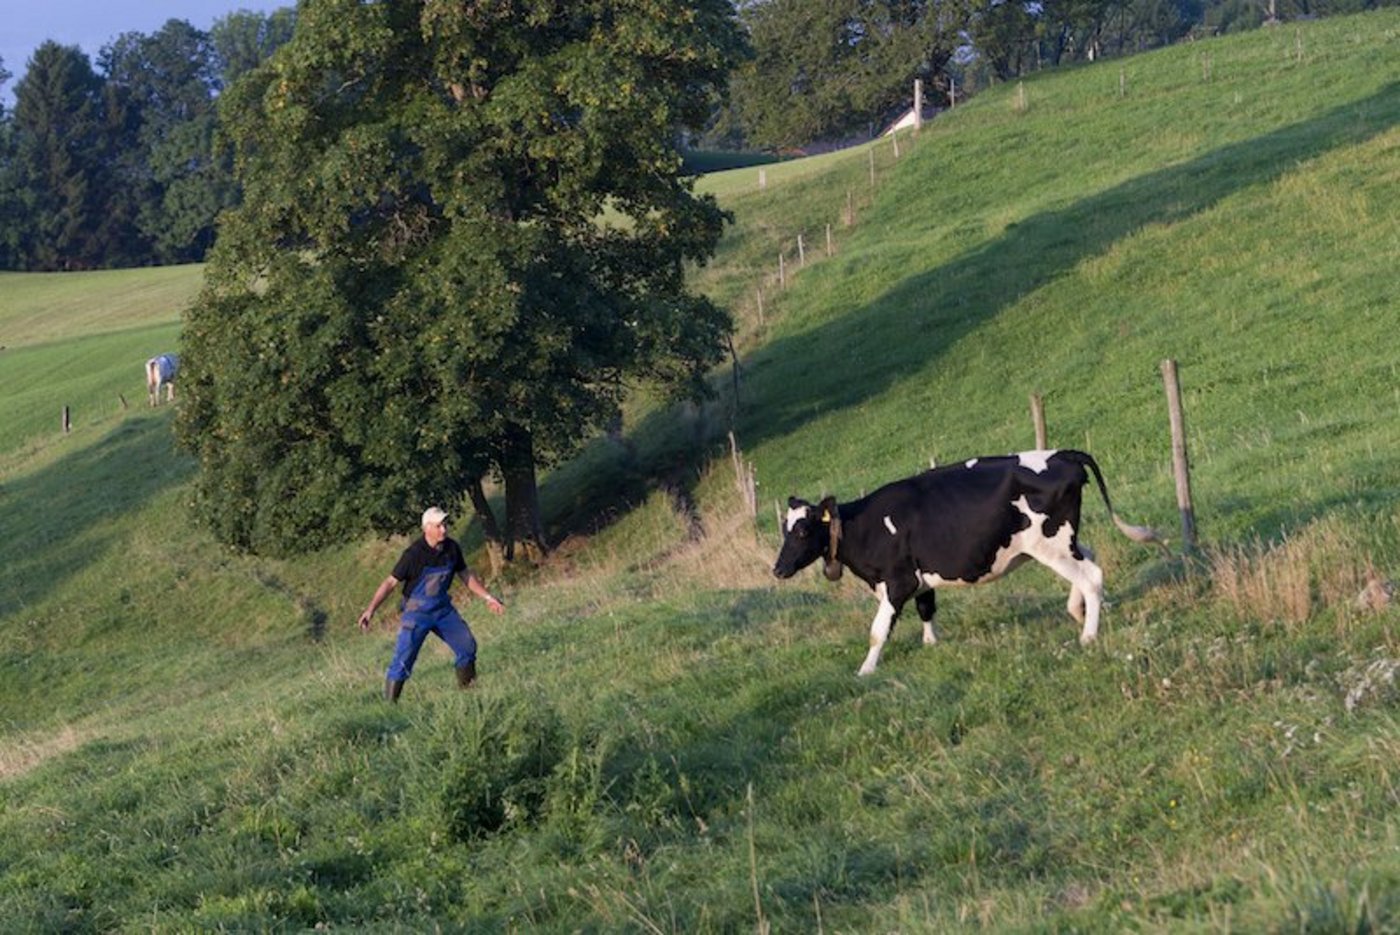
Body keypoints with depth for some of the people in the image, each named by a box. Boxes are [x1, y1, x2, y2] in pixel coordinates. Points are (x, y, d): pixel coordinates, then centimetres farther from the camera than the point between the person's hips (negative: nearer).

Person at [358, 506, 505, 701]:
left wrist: (488, 597, 12)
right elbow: (391, 582, -18)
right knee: (403, 660, -13)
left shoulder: (452, 548, -4)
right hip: (417, 611, -6)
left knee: (468, 646, 8)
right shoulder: (414, 554, -21)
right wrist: (370, 609, -25)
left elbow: (465, 575, 12)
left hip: (443, 608, 6)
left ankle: (468, 690, 28)